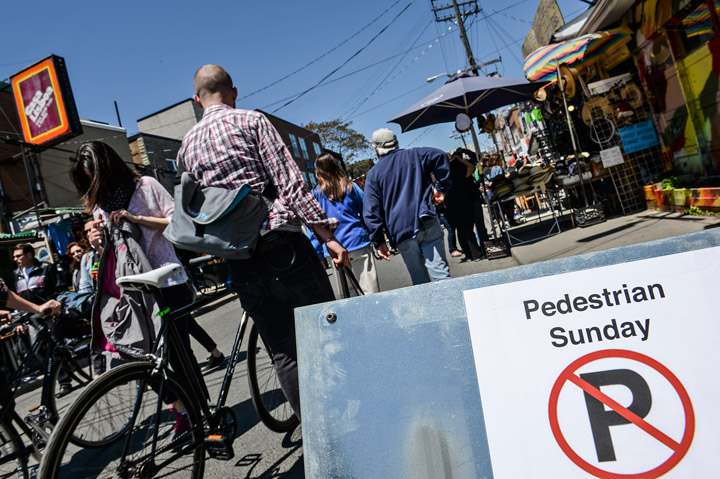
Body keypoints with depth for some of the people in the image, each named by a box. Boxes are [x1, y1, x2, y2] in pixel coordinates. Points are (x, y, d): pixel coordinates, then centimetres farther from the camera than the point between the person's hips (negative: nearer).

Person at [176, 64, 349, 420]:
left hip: (240, 263, 5)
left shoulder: (186, 145, 16)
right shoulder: (251, 120, 1)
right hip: (284, 247, -4)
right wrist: (327, 235, -10)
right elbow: (291, 181, -9)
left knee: (285, 353, 10)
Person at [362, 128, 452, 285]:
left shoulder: (373, 174, 9)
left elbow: (371, 212, 2)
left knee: (421, 282, 8)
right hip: (427, 223, 0)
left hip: (401, 233, 0)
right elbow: (439, 156, -6)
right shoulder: (413, 155, 12)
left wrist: (379, 242, 5)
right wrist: (441, 187, 1)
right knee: (440, 272, -3)